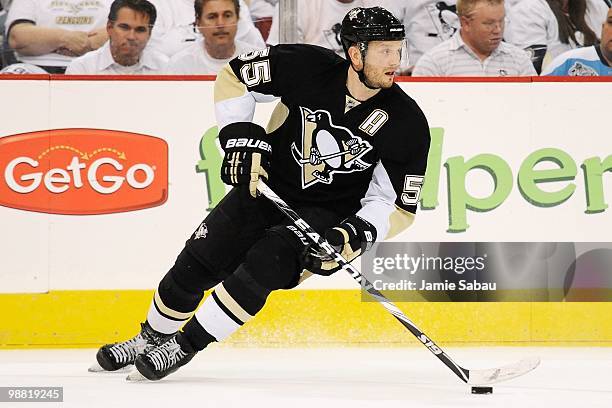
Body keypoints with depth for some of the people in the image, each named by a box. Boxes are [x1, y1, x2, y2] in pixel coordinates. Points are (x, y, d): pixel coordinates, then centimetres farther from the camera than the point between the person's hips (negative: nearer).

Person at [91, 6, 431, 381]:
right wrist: (242, 139, -15)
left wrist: (357, 236, -27)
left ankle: (184, 347, -9)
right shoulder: (308, 67, -18)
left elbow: (398, 204, -11)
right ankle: (152, 337, 29)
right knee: (197, 262, 1)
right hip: (266, 186, 2)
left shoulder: (407, 122, -18)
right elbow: (235, 77, -4)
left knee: (262, 265, -25)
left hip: (329, 217, -2)